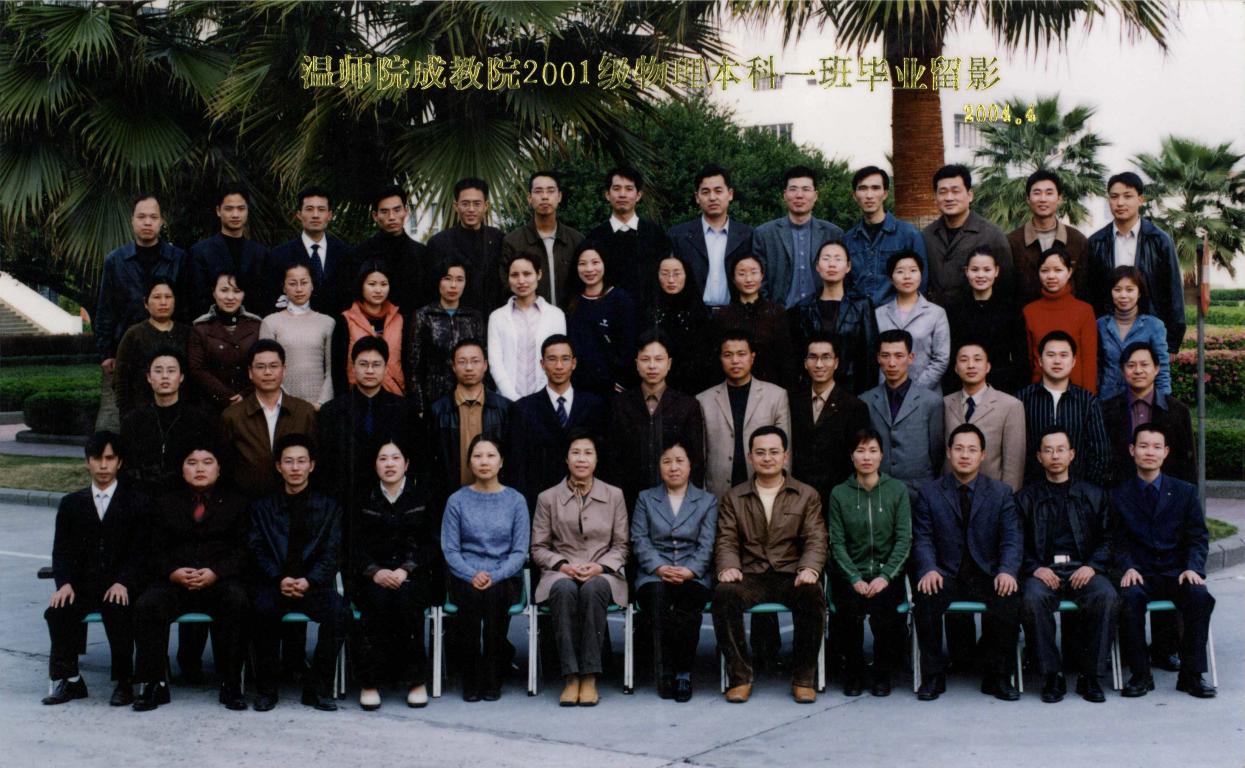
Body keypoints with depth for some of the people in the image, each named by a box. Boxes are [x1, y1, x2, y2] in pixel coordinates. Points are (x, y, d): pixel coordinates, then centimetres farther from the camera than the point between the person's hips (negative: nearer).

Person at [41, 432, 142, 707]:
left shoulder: (136, 502, 7)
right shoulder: (71, 504, 16)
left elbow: (138, 551, -2)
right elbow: (62, 551, 8)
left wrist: (123, 583, -19)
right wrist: (65, 584, -12)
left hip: (119, 588, -3)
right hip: (81, 587, 3)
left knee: (118, 611, -33)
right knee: (57, 611, -27)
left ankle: (124, 682, -18)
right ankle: (68, 679, -11)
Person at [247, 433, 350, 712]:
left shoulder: (329, 507, 15)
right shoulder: (262, 508, 16)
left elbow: (331, 554, 4)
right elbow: (256, 550, 3)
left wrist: (308, 581, -15)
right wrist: (279, 579, -16)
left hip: (314, 585, 0)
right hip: (274, 585, 0)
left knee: (340, 610, -31)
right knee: (262, 609, -34)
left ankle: (318, 688, -17)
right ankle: (266, 687, -17)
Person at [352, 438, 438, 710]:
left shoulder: (422, 495, 8)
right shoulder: (364, 499, 11)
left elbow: (432, 543, 2)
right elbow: (356, 546, 5)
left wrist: (405, 570, -13)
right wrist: (375, 571, -14)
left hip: (415, 574, -1)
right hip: (373, 577, 1)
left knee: (405, 599, -34)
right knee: (377, 599, -33)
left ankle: (416, 680, -23)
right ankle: (369, 682, -26)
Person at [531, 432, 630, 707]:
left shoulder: (614, 495, 11)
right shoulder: (548, 498, 9)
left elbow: (621, 545, 10)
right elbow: (538, 547, 9)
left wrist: (600, 566, -9)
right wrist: (562, 565, -10)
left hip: (602, 573, 0)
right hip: (562, 572, 0)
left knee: (593, 589, -38)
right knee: (564, 589, -38)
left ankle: (589, 677, -34)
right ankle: (571, 676, -36)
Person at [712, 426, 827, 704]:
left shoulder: (807, 496, 14)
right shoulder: (734, 498, 17)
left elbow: (815, 540, 4)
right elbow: (726, 540, 8)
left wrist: (809, 569, -18)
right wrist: (728, 567, -15)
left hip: (791, 576, 0)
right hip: (751, 577, 1)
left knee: (812, 595, -34)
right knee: (724, 595, -32)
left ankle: (803, 677, -19)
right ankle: (740, 676, -19)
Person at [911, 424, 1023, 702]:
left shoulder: (1001, 493, 9)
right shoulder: (929, 492, 8)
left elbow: (1012, 539, 0)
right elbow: (922, 539, 0)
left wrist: (1007, 571, -21)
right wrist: (928, 570, -21)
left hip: (986, 575, 0)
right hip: (945, 575, 0)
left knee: (1010, 598, -30)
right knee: (926, 598, -32)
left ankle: (998, 676, -12)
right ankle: (933, 676, -14)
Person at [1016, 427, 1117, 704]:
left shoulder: (1093, 495, 20)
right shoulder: (1026, 498, 17)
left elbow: (1106, 540, 11)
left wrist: (1092, 566, -7)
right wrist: (1036, 568, -10)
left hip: (1083, 569, 1)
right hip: (1043, 570, -1)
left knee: (1106, 596, -32)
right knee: (1034, 598, -35)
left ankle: (1090, 675, -21)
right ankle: (1051, 675, -24)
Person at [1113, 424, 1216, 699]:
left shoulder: (1185, 492, 12)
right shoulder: (1120, 496, 10)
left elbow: (1198, 537, 7)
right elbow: (1119, 542, 6)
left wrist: (1192, 568, -11)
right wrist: (1128, 568, -14)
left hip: (1177, 573, 1)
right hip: (1140, 575, -1)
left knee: (1200, 596, -31)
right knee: (1129, 598, -34)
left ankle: (1191, 674, -18)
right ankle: (1140, 674, -20)